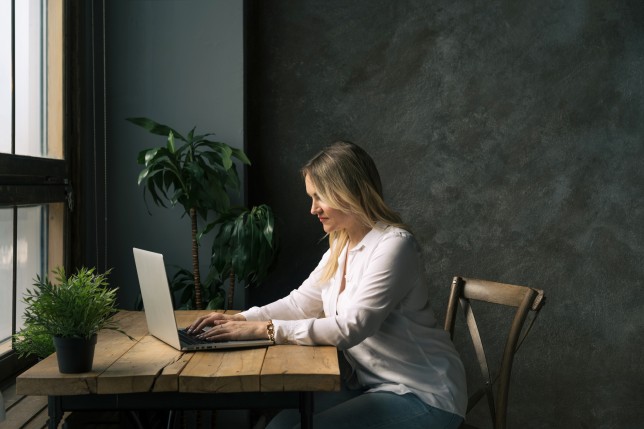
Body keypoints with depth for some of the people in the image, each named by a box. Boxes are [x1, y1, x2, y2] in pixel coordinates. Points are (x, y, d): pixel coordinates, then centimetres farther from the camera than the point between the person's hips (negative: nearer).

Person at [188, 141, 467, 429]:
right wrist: (240, 319, -5)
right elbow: (302, 302, 10)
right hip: (370, 382, 8)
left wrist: (264, 329, -26)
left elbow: (349, 328, -27)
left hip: (422, 394, -8)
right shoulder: (342, 246, 7)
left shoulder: (393, 245, -21)